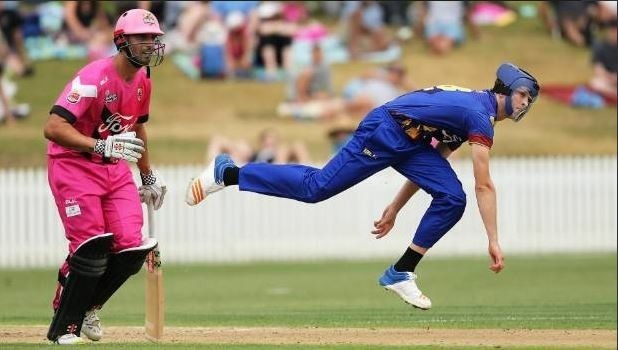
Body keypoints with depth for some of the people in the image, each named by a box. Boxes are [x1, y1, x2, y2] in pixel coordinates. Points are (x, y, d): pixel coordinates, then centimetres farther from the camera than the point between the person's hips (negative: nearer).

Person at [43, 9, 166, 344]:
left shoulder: (142, 80, 6)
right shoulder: (94, 78, -22)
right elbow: (53, 127, -30)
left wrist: (149, 176, 26)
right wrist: (102, 145, -38)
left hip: (116, 168, 7)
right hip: (73, 165, -7)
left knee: (132, 248, -5)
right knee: (92, 249, -18)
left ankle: (86, 308, 19)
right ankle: (63, 327, -3)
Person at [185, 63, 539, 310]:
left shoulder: (475, 107, 18)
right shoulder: (481, 116, -14)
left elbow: (427, 164, 23)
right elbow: (484, 186, -18)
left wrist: (395, 209, 22)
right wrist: (494, 241, -17)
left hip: (410, 142, 9)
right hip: (384, 132, -9)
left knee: (452, 198, -4)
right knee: (316, 187, -11)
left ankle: (401, 273, -1)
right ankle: (227, 173, 0)